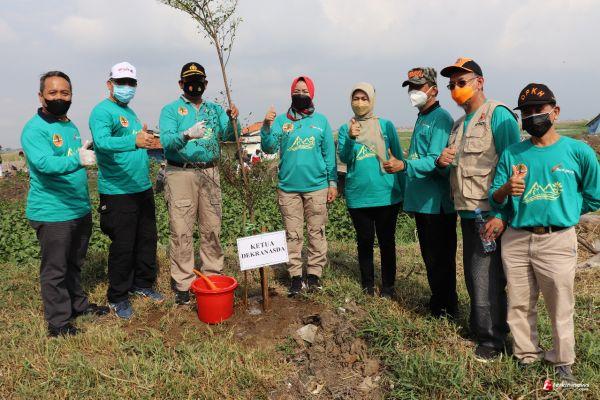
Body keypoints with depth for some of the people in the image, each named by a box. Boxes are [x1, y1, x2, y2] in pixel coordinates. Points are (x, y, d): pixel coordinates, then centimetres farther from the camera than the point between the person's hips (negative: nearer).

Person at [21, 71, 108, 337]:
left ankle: (78, 304, 36)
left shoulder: (70, 126, 12)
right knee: (55, 270, 2)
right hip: (52, 213, -8)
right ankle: (59, 322, 14)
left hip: (81, 210, 8)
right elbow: (45, 164, -31)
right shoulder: (35, 129, -14)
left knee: (75, 264, 21)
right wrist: (77, 159, -44)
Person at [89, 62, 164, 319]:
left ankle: (143, 284, 32)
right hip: (118, 192, -8)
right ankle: (117, 298, 14)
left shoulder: (129, 112, 17)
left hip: (143, 188, 9)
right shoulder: (102, 112, -10)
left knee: (147, 239, 16)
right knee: (123, 246, -1)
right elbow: (102, 142, -30)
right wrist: (133, 141, -45)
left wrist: (152, 144, 8)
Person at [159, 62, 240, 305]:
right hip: (181, 173, -3)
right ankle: (182, 284, 6)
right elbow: (166, 141, -13)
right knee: (182, 231, -2)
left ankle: (212, 275, 21)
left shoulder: (214, 110, 14)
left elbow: (229, 135, -1)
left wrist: (232, 120, -22)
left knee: (212, 228, 9)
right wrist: (187, 134, -31)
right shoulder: (171, 110, 3)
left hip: (209, 173, 4)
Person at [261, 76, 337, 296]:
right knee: (293, 235, 5)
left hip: (317, 187, 0)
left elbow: (329, 153, 7)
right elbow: (269, 148, -6)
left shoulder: (321, 121, 6)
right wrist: (267, 127, -22)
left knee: (316, 233, 6)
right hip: (289, 188, 0)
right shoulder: (281, 121, 5)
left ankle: (314, 273, 18)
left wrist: (333, 182, 3)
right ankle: (295, 276, 14)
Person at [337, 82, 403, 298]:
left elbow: (399, 156, 8)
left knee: (386, 241, 7)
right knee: (365, 242, 11)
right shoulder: (345, 129, 4)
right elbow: (343, 157, -10)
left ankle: (388, 286, 20)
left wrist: (404, 187, 7)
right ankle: (367, 286, 24)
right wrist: (351, 138, -28)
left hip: (386, 194, -1)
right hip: (358, 196, 1)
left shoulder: (386, 125, 2)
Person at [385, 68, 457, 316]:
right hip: (422, 200, 9)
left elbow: (435, 160, -23)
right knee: (429, 255, 18)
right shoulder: (421, 118, 15)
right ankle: (437, 302, 32)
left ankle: (446, 309, 14)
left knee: (440, 258, 1)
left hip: (437, 202, -9)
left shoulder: (440, 118, -13)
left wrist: (405, 166, -37)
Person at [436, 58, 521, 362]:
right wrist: (442, 162, -1)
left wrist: (502, 214, -21)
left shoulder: (497, 115, -9)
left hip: (490, 214, -8)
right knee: (473, 275, 17)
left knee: (487, 278, -3)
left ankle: (492, 339, 12)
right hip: (467, 212, 8)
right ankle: (478, 327, 33)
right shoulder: (460, 123, 17)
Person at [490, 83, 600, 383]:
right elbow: (494, 199, 3)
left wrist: (562, 211, 3)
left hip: (557, 240, -2)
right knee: (519, 305, 12)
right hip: (515, 240, 3)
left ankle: (562, 363, 23)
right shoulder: (511, 154, 6)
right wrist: (507, 189, -17)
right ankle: (527, 358, 28)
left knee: (560, 308, 5)